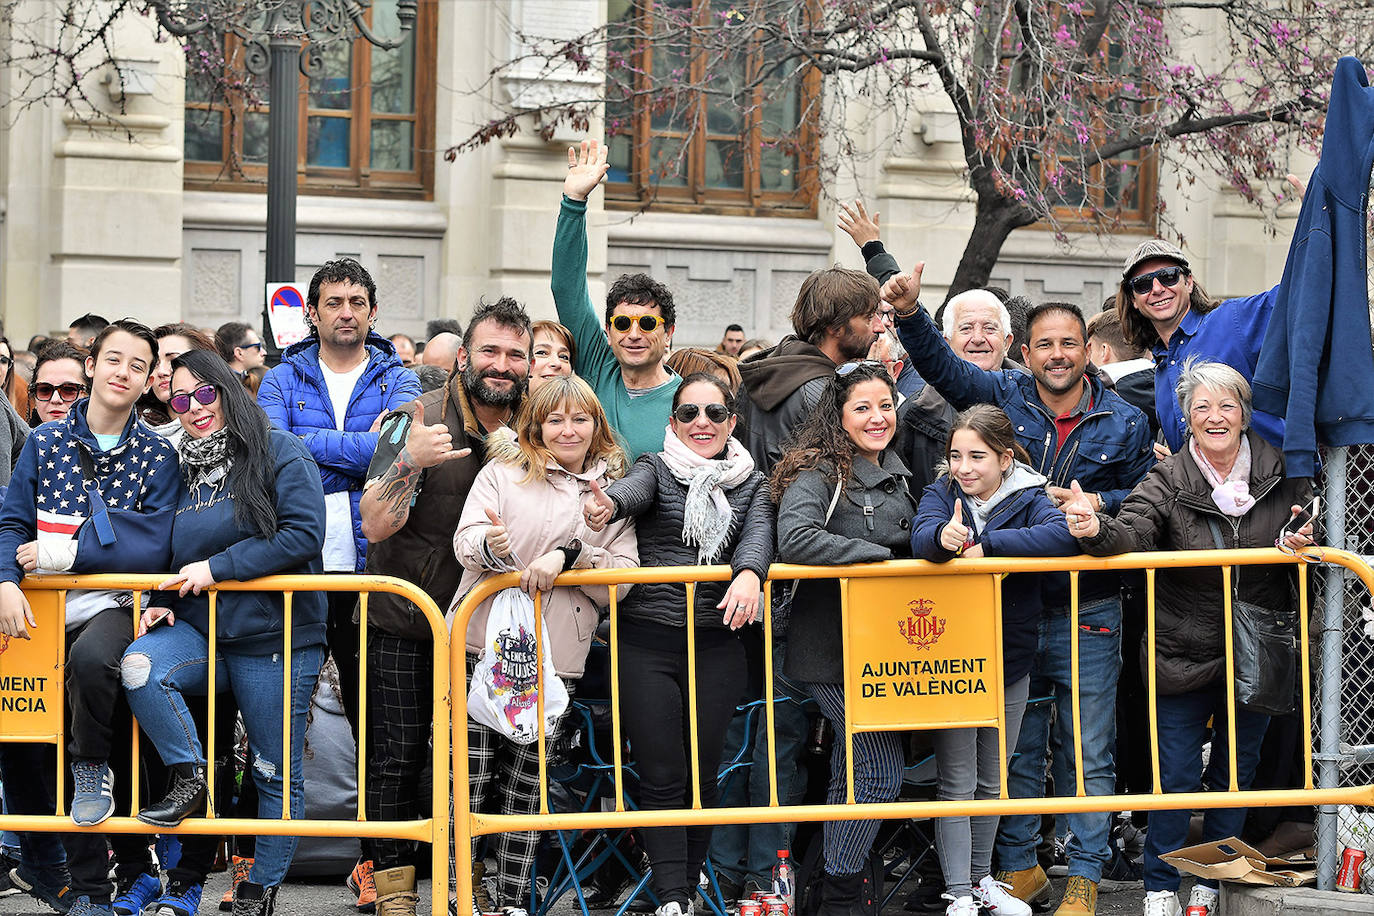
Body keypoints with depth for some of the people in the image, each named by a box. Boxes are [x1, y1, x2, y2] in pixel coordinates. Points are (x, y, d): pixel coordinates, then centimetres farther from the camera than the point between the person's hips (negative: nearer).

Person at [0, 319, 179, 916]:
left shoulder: (156, 457, 2)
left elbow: (153, 547, -9)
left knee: (92, 656, -38)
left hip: (115, 605, -3)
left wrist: (63, 551, -13)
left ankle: (92, 762, -9)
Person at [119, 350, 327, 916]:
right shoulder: (179, 466, 14)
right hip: (200, 631, 4)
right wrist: (162, 602, 3)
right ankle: (190, 779, -12)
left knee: (275, 773, 2)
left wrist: (217, 568, -15)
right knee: (139, 665, -28)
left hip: (274, 640, -4)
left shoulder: (279, 452, -5)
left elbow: (302, 534, -15)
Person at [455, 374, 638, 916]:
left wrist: (568, 555, -14)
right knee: (468, 779, -5)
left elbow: (624, 575, 2)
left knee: (524, 786, 5)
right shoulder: (503, 471, 7)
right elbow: (464, 541, -2)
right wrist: (491, 546, -25)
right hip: (481, 643, -2)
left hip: (555, 660, 2)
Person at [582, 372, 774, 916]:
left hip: (717, 643, 2)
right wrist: (608, 504, -43)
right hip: (646, 641, -2)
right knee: (662, 777, -6)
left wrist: (749, 573, -31)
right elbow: (635, 488, -18)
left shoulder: (752, 483, 12)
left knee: (702, 775, 5)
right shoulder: (657, 468, 6)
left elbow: (759, 533, -6)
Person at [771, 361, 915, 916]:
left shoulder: (895, 475, 14)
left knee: (850, 773, 15)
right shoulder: (821, 473, -12)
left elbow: (910, 548, 24)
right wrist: (875, 554, -23)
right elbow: (793, 538, -28)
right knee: (881, 770, -9)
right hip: (832, 648, -8)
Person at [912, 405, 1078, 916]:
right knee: (956, 784, 0)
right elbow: (922, 536, -25)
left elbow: (1064, 535, -27)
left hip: (1010, 660, 2)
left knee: (993, 781, 15)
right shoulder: (942, 493, -4)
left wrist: (987, 545, -31)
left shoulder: (1029, 498, -6)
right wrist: (943, 536, -50)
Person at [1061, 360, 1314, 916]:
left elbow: (1305, 533, 11)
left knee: (1237, 771, 14)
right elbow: (1133, 533, -24)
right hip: (1184, 655, -3)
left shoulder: (1281, 474, -2)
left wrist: (1299, 541, -13)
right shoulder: (1168, 482, -8)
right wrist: (1097, 530, -46)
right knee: (1176, 774, 0)